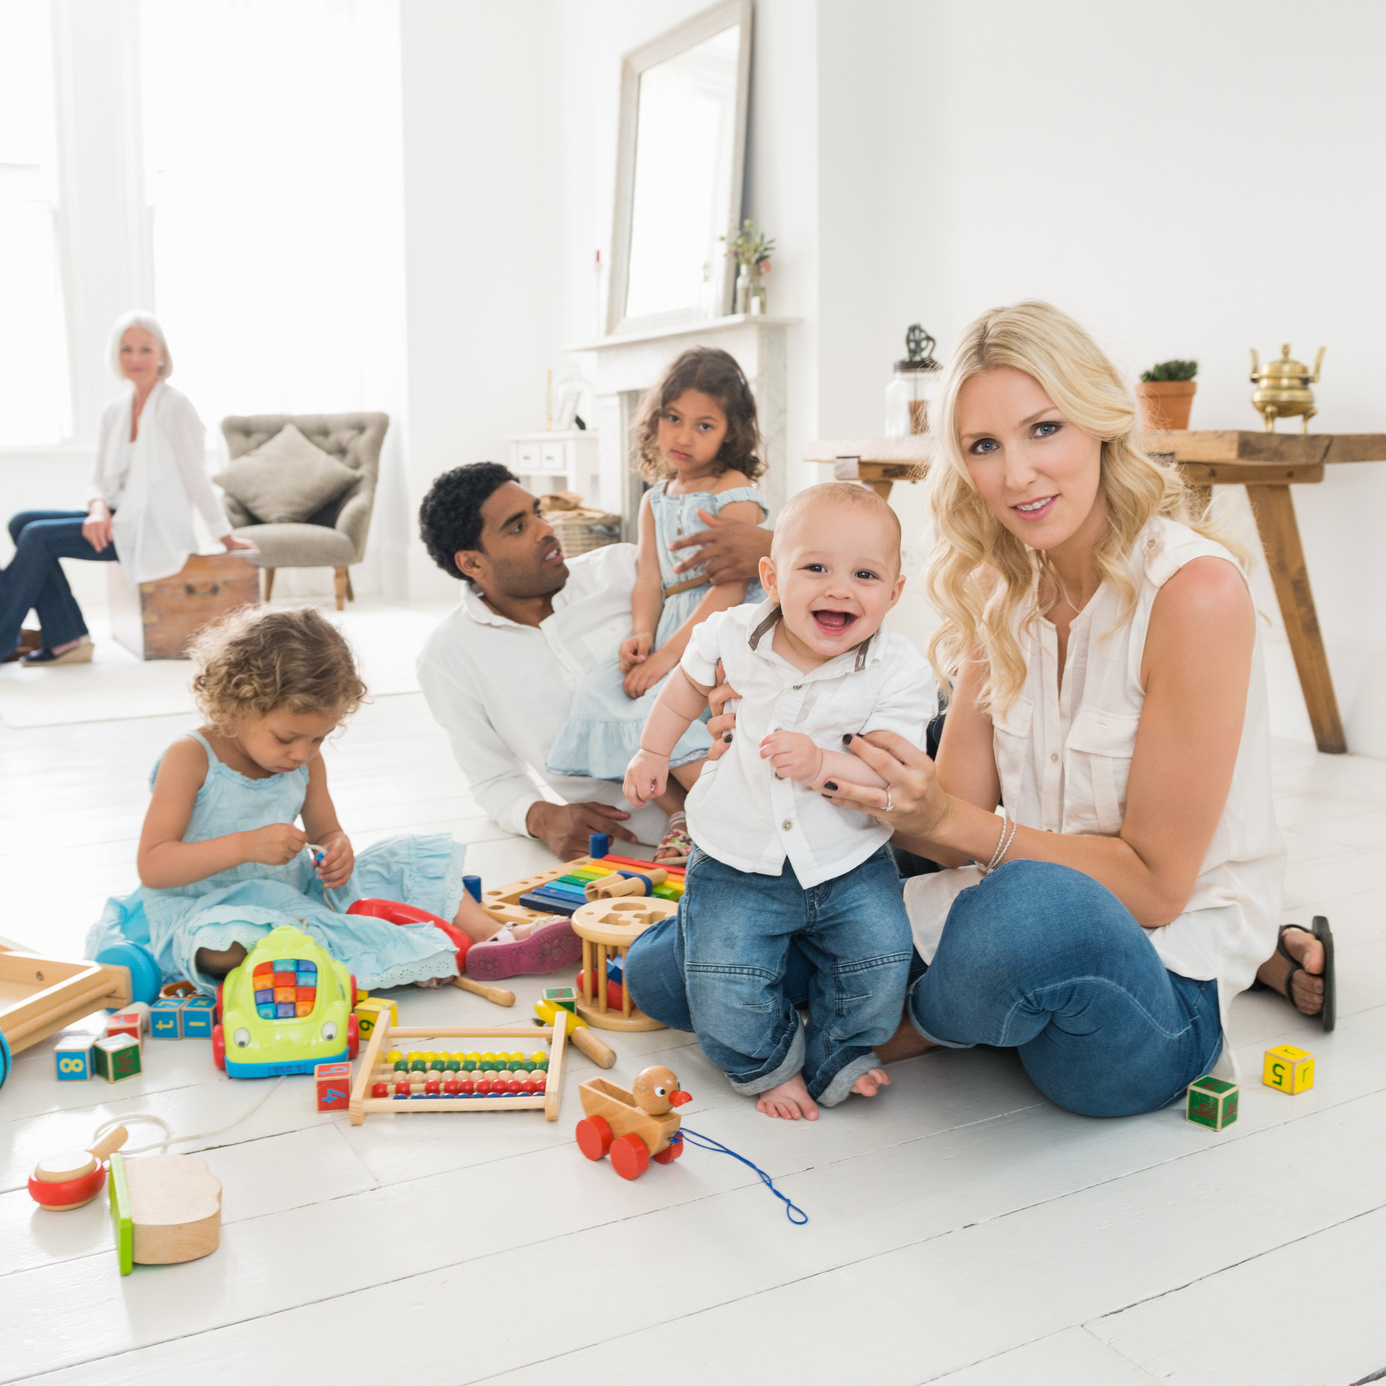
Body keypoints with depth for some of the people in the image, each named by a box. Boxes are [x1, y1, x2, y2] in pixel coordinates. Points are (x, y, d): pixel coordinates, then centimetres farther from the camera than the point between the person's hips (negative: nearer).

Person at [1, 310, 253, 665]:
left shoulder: (175, 406, -11)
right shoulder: (115, 410, 11)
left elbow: (196, 479, -9)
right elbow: (101, 481, 10)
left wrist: (227, 538, -7)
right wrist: (98, 508, -13)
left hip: (155, 530, -8)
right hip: (121, 520, 8)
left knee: (38, 536, -17)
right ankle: (66, 639, -8)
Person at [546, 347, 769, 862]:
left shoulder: (736, 496, -8)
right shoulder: (654, 500, 16)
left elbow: (730, 590, -16)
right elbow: (649, 578, 9)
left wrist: (667, 653, -20)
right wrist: (641, 636, -12)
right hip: (671, 633, 8)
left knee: (659, 708, -26)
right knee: (599, 695, -11)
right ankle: (681, 814, -9)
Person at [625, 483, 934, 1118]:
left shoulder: (900, 673, -15)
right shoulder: (734, 635, -9)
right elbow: (689, 683, 15)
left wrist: (822, 765, -38)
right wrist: (653, 752, 24)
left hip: (848, 867, 0)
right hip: (736, 867, 1)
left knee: (880, 971, -15)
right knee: (725, 1005, -12)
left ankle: (830, 1060, 17)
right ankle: (773, 1061, 22)